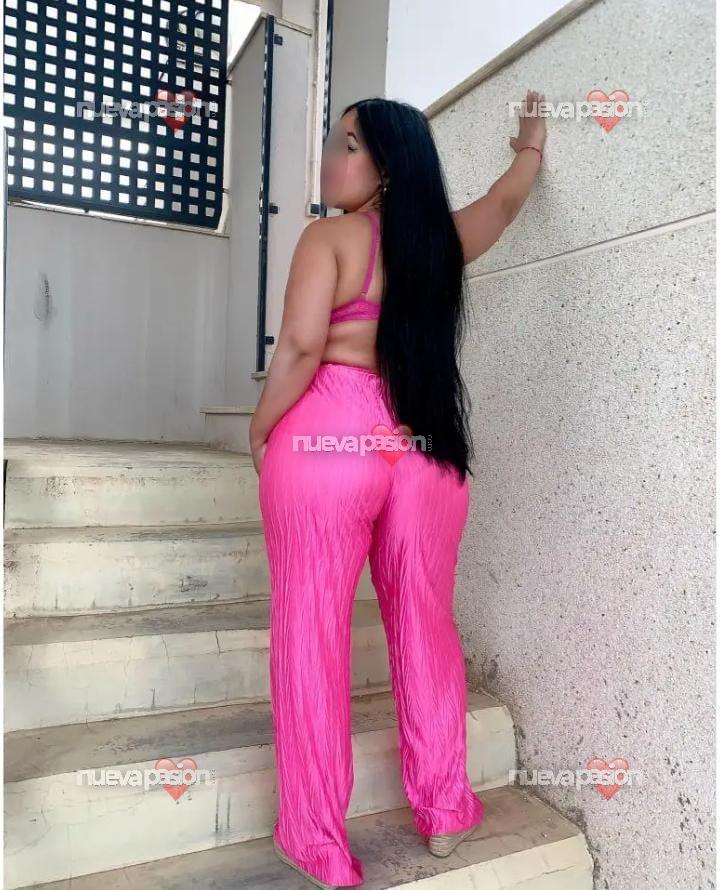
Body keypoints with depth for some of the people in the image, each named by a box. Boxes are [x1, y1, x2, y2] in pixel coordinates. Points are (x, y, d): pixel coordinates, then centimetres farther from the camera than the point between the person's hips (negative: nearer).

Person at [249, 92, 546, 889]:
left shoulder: (330, 235, -1)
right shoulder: (443, 237, 14)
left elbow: (302, 345, -13)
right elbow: (504, 200, 33)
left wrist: (261, 432, 0)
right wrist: (532, 144, 52)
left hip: (328, 439, -5)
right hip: (426, 448, 5)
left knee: (312, 634, 5)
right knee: (425, 627, 15)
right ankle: (444, 809, 31)